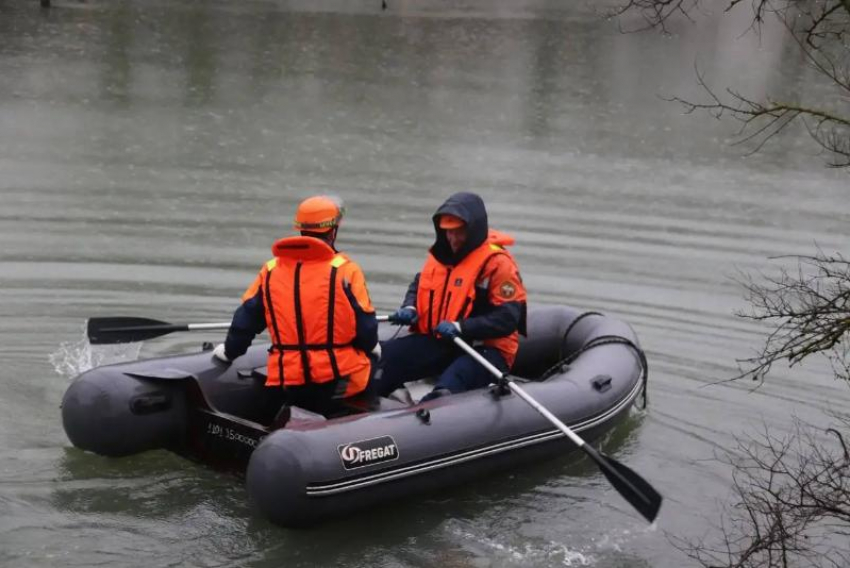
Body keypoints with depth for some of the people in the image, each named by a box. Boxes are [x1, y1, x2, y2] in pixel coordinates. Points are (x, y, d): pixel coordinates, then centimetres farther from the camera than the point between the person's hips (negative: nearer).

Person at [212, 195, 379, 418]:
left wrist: (229, 351, 31)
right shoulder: (345, 270, -8)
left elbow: (245, 320, 12)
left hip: (285, 385, 4)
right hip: (339, 380, -4)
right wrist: (371, 347, 18)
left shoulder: (270, 271, 5)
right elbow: (365, 326, -5)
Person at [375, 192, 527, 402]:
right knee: (382, 357, -15)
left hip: (484, 349, -6)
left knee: (446, 389, -37)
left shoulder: (498, 263, -11)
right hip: (437, 342, 7)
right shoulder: (441, 254, 10)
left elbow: (507, 319, -17)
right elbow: (419, 284, 27)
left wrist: (460, 327, -26)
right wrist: (409, 308, 3)